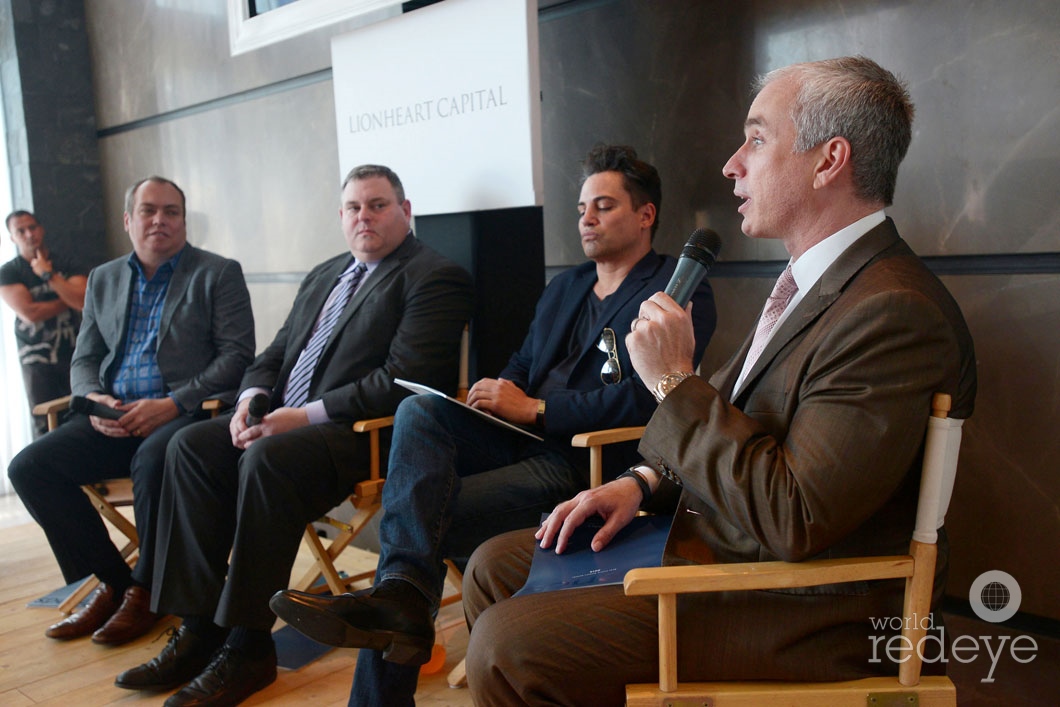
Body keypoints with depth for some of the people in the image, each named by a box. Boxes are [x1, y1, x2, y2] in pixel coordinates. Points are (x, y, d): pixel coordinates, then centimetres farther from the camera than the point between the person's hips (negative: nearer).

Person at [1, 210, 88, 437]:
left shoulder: (67, 267, 9)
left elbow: (84, 302, -9)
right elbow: (29, 314, -9)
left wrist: (48, 274, -8)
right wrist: (68, 299, -1)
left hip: (73, 354, 1)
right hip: (36, 359, -1)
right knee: (45, 427, -5)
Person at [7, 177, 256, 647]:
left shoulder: (218, 274, 3)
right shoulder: (103, 279, 19)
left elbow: (237, 355, -7)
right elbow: (84, 359, 18)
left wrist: (172, 404, -18)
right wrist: (94, 399, -6)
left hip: (187, 412, -5)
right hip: (113, 417, 6)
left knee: (152, 460, -35)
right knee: (29, 466, -14)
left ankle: (145, 589, -11)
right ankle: (112, 580, -1)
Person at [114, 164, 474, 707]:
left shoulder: (434, 277, -6)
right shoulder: (323, 276, 22)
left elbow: (400, 381, -18)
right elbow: (275, 354, 22)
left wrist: (304, 416, -20)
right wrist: (250, 400, -1)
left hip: (365, 432, -8)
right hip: (286, 420, 9)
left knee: (267, 458, -32)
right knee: (191, 446, -10)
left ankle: (249, 645, -19)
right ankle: (199, 630, -9)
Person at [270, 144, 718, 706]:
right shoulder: (564, 287, 26)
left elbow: (645, 398, -16)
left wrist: (534, 408, -16)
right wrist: (501, 394, -1)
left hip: (590, 461, -7)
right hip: (525, 437, 7)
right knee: (418, 411, -24)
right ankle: (401, 592, -39)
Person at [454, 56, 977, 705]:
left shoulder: (895, 315, -23)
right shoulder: (818, 280, 10)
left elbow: (791, 523, -27)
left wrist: (676, 382, -20)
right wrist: (646, 481, 1)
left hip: (804, 614, -9)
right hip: (716, 542, 9)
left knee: (506, 645, -19)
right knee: (495, 567, 7)